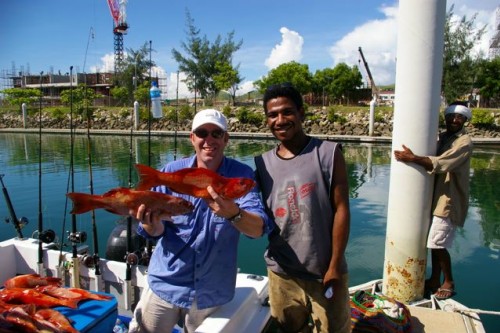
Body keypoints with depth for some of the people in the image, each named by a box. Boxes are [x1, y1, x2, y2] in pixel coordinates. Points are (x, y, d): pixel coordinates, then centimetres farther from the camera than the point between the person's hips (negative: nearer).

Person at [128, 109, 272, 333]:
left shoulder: (241, 175, -12)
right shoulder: (171, 172, -7)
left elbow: (258, 229, -22)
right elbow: (156, 231, -5)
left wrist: (233, 213, -43)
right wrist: (152, 223, -29)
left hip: (212, 292, 0)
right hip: (165, 284, 1)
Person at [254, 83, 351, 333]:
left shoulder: (328, 153, -8)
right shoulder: (262, 164, 2)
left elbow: (341, 210, -9)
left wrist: (334, 266, -10)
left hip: (324, 271, -3)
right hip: (281, 273, 3)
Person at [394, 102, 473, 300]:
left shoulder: (464, 142, -15)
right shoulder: (442, 137, 11)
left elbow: (440, 164, -28)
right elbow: (434, 161, 8)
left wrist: (413, 158, -33)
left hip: (449, 200, -7)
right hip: (436, 197, 7)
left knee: (438, 243, -3)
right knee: (434, 241, 13)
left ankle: (449, 283, 17)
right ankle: (435, 280, 27)